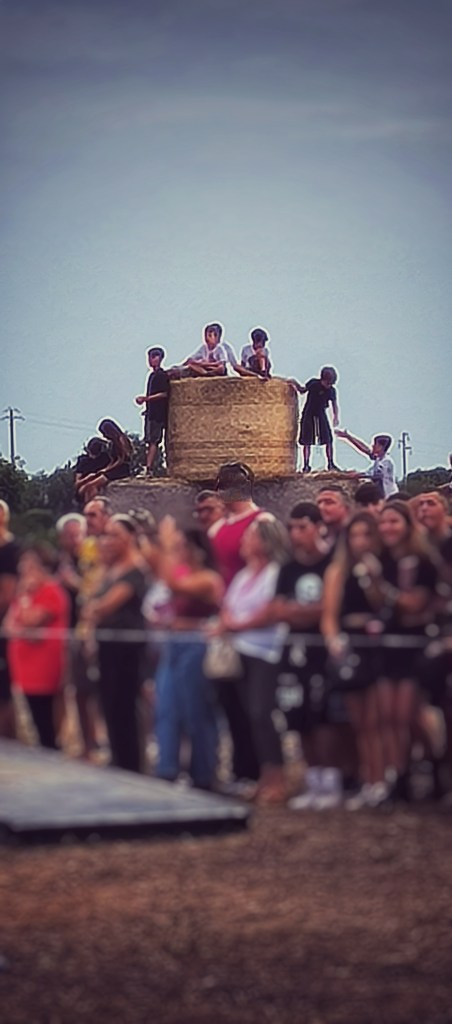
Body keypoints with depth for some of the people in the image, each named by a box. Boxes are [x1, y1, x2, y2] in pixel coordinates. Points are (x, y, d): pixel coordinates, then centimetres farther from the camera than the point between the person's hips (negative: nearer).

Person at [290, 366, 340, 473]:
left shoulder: (332, 390, -6)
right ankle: (306, 465, 0)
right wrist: (296, 384, -13)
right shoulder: (314, 383, -12)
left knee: (328, 440, -5)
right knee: (307, 441, -4)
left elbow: (334, 405, 5)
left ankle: (330, 463, 5)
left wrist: (336, 417, -10)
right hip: (309, 416, -2)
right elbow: (302, 390, 5)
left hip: (321, 416, 2)